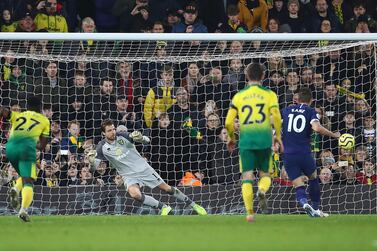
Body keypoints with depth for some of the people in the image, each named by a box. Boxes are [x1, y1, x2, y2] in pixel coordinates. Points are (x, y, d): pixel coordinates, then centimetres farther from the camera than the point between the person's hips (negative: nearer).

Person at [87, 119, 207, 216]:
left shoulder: (122, 136, -12)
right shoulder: (102, 147, -10)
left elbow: (147, 140, -10)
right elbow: (96, 165, -15)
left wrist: (140, 138, -33)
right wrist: (91, 159, -36)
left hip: (143, 168, 0)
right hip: (129, 176, 0)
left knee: (166, 188, 3)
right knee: (135, 194, -29)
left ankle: (193, 205, 19)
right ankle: (163, 207, -11)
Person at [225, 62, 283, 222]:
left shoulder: (239, 96, 8)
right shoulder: (269, 94, 5)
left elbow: (228, 122, 3)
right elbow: (276, 116, -9)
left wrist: (232, 138, 20)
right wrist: (278, 136, 4)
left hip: (245, 140, 0)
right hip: (264, 139, 0)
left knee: (247, 177, 2)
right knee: (265, 174, 15)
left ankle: (249, 212, -12)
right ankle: (262, 191, -19)